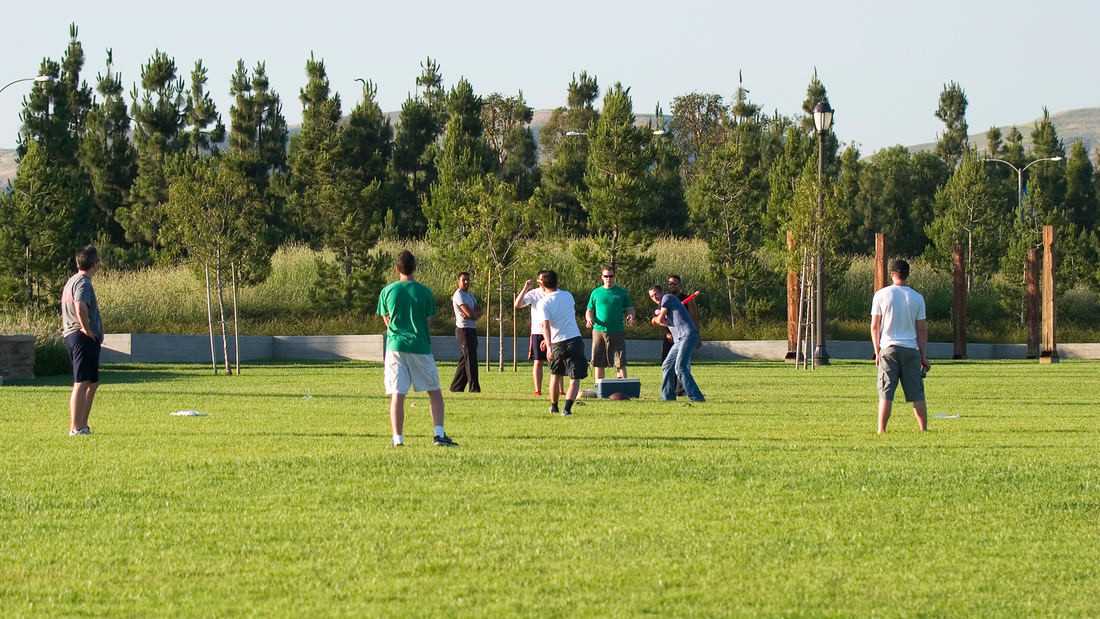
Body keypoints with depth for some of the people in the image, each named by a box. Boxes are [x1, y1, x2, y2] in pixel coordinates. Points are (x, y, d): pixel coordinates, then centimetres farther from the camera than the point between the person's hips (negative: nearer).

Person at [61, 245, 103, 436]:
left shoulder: (71, 281, 20)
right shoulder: (83, 282, -13)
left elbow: (65, 313, 30)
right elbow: (80, 308, -30)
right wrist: (88, 331, -21)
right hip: (84, 339, -10)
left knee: (93, 383, 17)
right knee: (81, 383, -11)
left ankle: (82, 425, 21)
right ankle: (76, 428, -13)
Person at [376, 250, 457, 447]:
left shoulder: (387, 291, 1)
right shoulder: (424, 292, -1)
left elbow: (387, 320, 10)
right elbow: (429, 318, 6)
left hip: (395, 346, 1)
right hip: (420, 346, -1)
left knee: (397, 394, 0)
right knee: (434, 392, 9)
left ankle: (398, 438, -6)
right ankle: (439, 434, -2)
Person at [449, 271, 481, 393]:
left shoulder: (470, 295, 19)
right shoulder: (459, 295, -10)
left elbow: (479, 312, 10)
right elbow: (469, 313, -19)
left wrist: (473, 314, -11)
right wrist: (476, 314, 1)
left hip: (472, 329, 9)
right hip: (464, 329, -9)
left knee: (464, 359, 11)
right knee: (470, 359, -10)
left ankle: (456, 386, 16)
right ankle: (474, 387, -9)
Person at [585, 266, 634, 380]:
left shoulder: (622, 292, 9)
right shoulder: (596, 293, 12)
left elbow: (629, 309, 9)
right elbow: (589, 311, 15)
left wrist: (631, 316, -14)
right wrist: (589, 319, -7)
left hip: (617, 332, -1)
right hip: (599, 331, 2)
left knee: (620, 362, -6)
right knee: (598, 363, 3)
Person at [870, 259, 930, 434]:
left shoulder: (881, 295, 0)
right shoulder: (917, 298, 4)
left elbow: (875, 326, 2)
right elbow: (922, 329, 4)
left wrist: (877, 352, 9)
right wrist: (924, 356, 8)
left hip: (889, 348, -1)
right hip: (911, 348, 1)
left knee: (886, 393, -1)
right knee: (917, 394, 5)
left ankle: (881, 431, -6)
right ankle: (924, 430, 4)